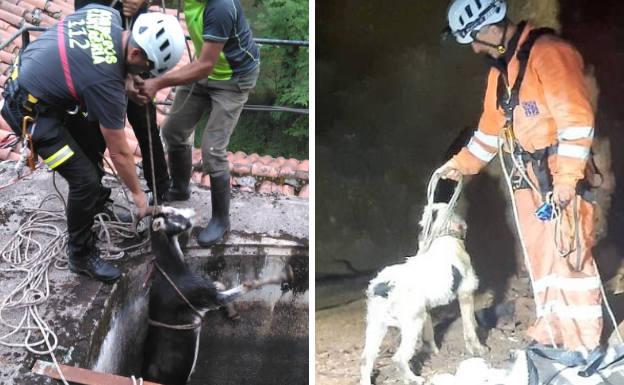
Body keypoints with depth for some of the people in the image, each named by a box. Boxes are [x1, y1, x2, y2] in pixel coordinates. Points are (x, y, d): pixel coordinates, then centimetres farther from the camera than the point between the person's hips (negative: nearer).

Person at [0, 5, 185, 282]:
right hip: (30, 110, -9)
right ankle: (81, 256, 9)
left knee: (92, 145, 23)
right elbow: (119, 152, -18)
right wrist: (137, 193, -4)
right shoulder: (106, 81, -31)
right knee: (84, 179, -8)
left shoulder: (108, 14, -12)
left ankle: (95, 202, 45)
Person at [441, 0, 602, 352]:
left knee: (569, 254, -7)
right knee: (540, 256, 11)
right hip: (528, 178, 8)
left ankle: (583, 340, 1)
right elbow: (492, 126, 28)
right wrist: (461, 164, 30)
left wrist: (566, 180, -21)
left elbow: (577, 118, -18)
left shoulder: (547, 52, -13)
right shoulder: (500, 69, 16)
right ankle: (551, 330, 20)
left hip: (559, 177, -8)